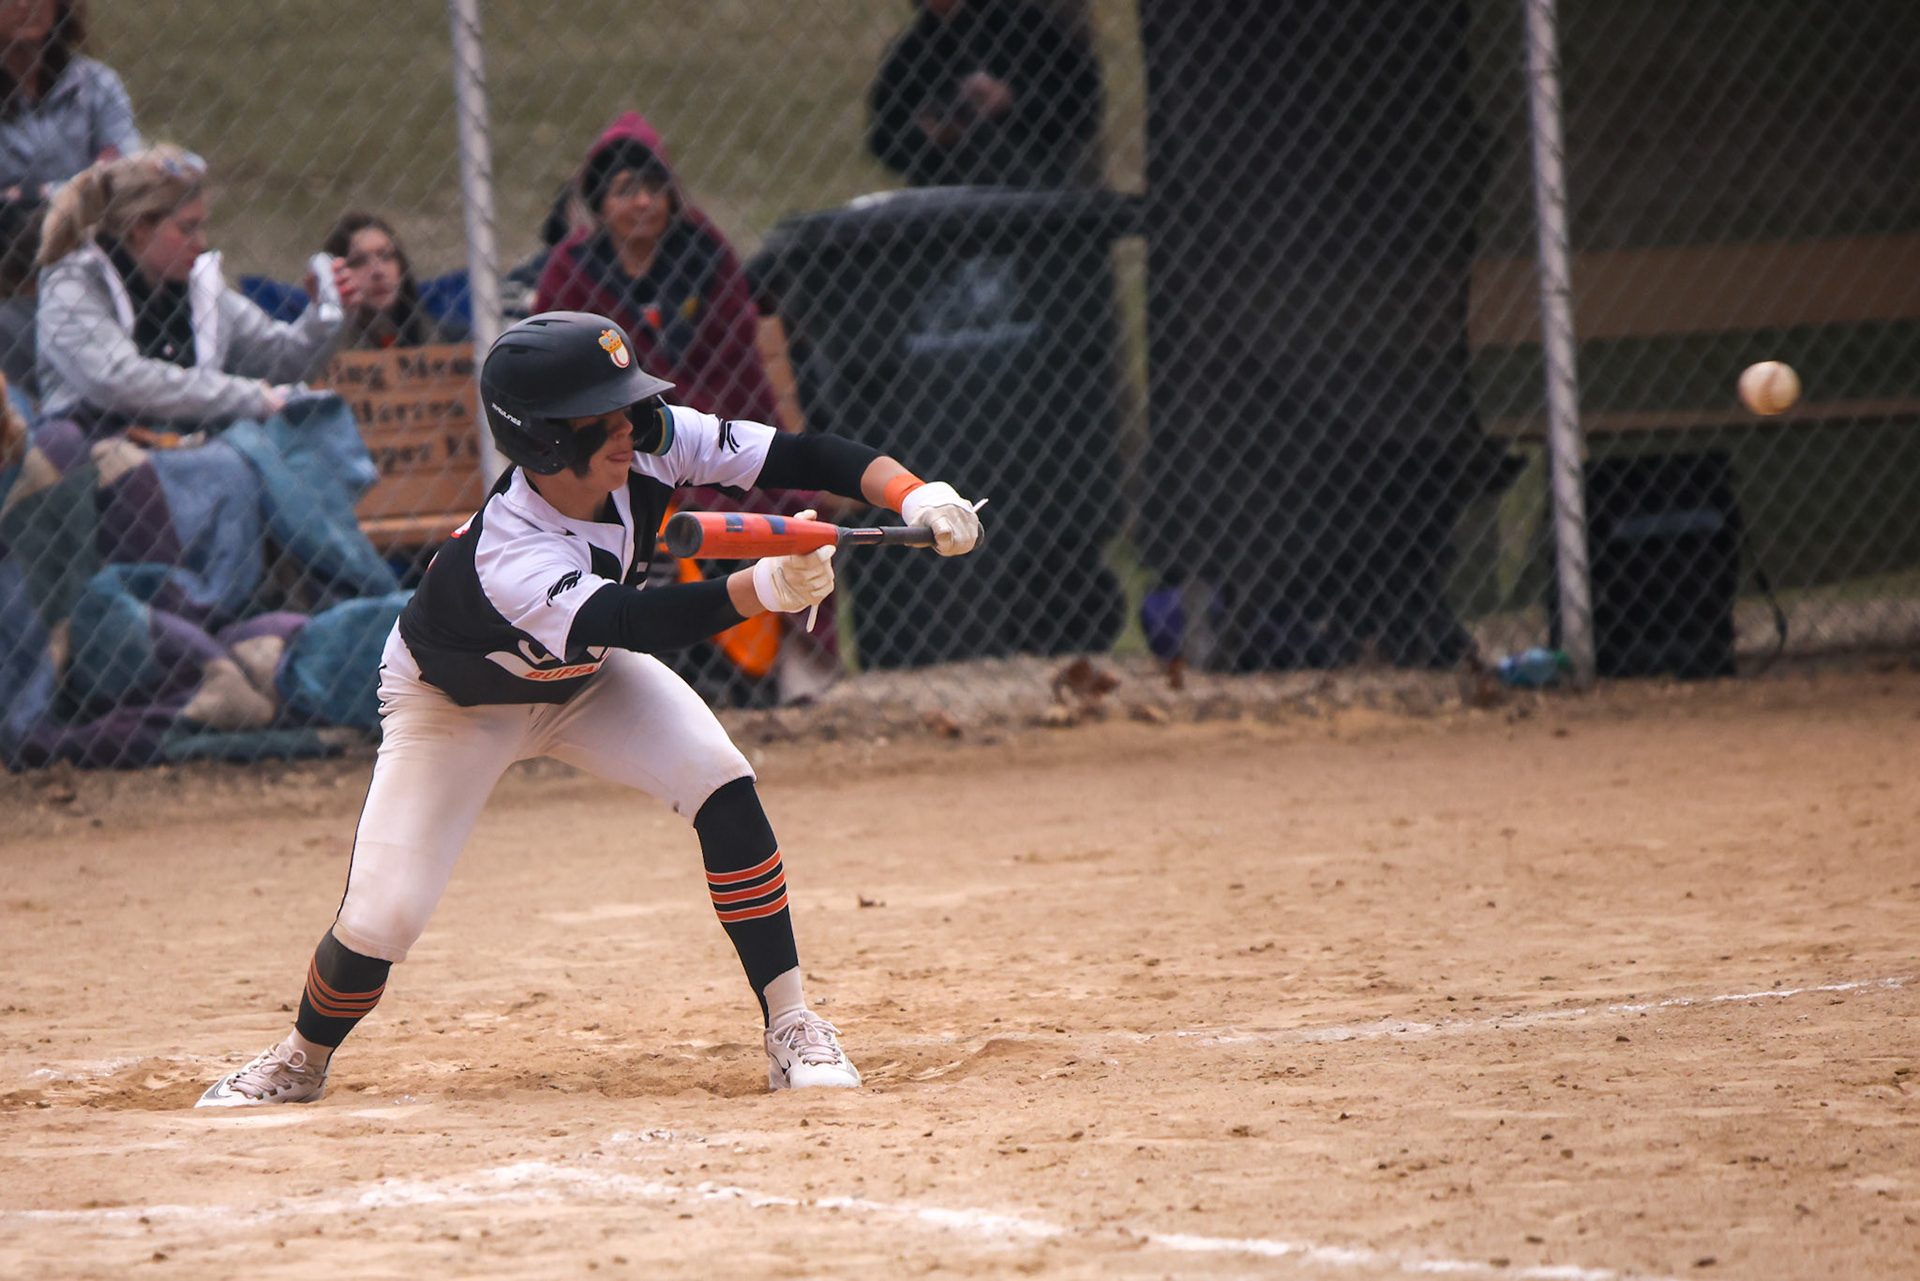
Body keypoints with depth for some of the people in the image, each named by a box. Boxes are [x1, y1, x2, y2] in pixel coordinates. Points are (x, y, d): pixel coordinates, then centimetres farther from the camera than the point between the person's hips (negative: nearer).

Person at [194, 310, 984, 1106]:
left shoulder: (650, 445, -27)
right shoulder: (505, 557, -43)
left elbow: (797, 457, -26)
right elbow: (632, 622, -56)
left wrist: (915, 496, -41)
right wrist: (763, 588, -69)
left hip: (586, 680, 5)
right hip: (455, 704, -5)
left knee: (722, 785, -21)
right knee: (380, 919, -12)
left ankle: (789, 1026, -12)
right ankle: (302, 1062, 20)